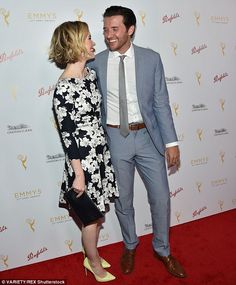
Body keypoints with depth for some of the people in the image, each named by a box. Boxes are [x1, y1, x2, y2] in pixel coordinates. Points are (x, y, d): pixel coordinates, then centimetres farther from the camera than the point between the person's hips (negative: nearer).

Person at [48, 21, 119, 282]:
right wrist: (78, 175, -15)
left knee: (97, 212, 21)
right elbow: (68, 135, -18)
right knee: (92, 216, 11)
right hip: (84, 159, -7)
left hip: (101, 153, 8)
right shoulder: (64, 88, -20)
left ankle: (91, 256, 43)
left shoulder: (90, 74, 4)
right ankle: (94, 263, 37)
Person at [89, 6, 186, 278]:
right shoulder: (96, 63, -1)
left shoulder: (151, 58, -2)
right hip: (114, 138, 0)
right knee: (122, 200, 13)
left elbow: (161, 103, -1)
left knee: (161, 197, 7)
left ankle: (162, 250, 32)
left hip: (147, 136, 0)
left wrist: (171, 142, -4)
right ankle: (130, 245, 40)